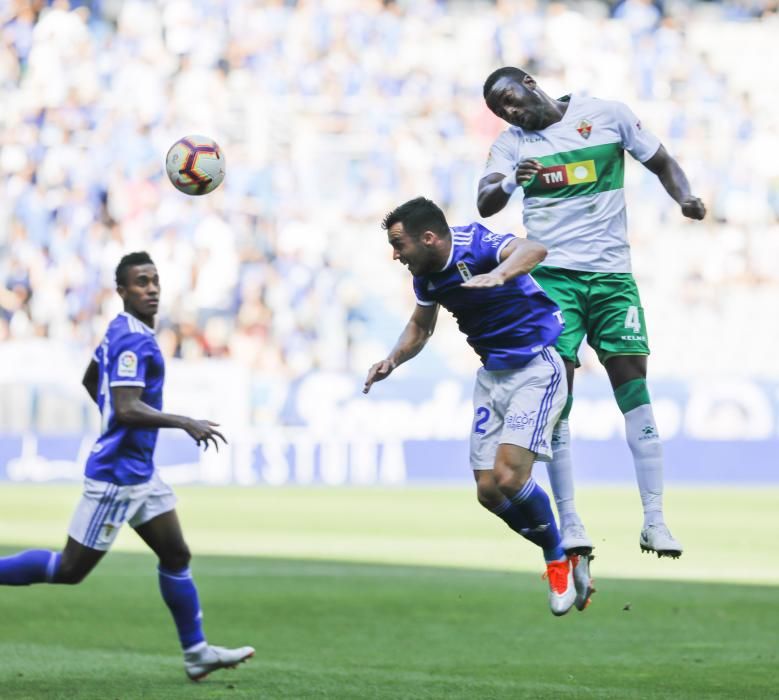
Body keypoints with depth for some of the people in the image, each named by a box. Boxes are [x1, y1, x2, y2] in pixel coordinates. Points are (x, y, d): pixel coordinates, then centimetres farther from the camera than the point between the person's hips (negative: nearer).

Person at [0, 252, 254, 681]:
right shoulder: (133, 341, -20)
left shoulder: (121, 332, 10)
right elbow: (127, 409, -29)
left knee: (176, 555, 10)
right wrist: (185, 423, -25)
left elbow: (90, 380, 25)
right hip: (117, 473, -10)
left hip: (140, 472, 10)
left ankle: (196, 653, 15)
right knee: (70, 569, -3)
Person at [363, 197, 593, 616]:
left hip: (536, 366, -8)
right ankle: (564, 555, 20)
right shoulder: (426, 275, 1)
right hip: (492, 374, 8)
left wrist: (499, 274, -63)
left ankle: (559, 559, 4)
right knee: (489, 491, 0)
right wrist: (392, 361, 2)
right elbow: (420, 327, 21)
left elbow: (533, 250, -43)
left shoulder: (478, 245, -22)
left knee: (509, 477, -21)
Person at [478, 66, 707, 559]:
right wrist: (511, 182, -32)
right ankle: (569, 523, -1)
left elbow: (662, 163, 10)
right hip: (552, 277, 0)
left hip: (612, 275, 0)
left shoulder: (608, 115, 2)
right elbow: (485, 204, -11)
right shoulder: (512, 144, 3)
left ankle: (655, 521, -2)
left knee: (635, 392, -4)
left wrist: (685, 197, -10)